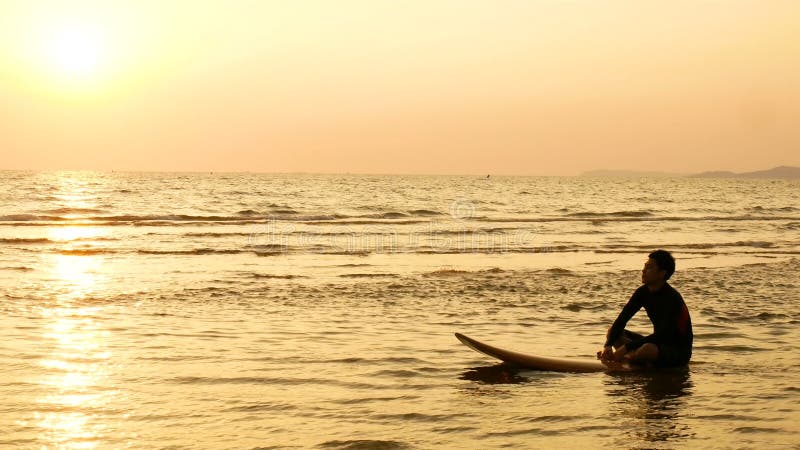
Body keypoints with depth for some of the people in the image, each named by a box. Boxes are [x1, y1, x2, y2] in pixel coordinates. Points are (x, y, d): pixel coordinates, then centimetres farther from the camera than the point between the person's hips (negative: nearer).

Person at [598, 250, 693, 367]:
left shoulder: (672, 299, -22)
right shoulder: (643, 292, 0)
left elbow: (661, 335, -29)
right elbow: (621, 321, -3)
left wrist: (627, 348, -33)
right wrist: (608, 345, -20)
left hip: (679, 352, -8)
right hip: (659, 344, 8)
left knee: (648, 349, -40)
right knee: (612, 332, -1)